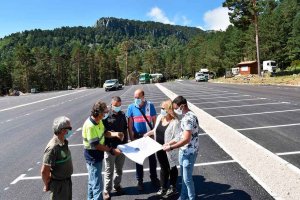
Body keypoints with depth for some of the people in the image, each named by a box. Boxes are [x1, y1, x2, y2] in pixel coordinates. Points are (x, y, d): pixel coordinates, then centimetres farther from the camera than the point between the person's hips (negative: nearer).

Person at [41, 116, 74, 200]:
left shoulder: (64, 142, -1)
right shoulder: (53, 147, -30)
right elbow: (44, 171, -25)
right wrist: (47, 185, -11)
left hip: (67, 180, 8)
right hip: (58, 183, -8)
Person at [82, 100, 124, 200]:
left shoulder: (99, 121, -2)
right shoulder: (90, 126, -30)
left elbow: (104, 133, 7)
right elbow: (95, 145, -28)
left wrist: (115, 134, -11)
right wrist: (111, 150, -23)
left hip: (97, 155, 9)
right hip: (92, 156, -9)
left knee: (93, 180, 25)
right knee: (97, 184, -1)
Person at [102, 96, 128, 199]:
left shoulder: (122, 115, 4)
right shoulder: (106, 116, -12)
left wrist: (126, 143, 11)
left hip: (121, 146, 5)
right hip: (110, 147, -4)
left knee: (119, 169, 18)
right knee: (109, 170, 7)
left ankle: (117, 185, 37)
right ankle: (107, 190, 22)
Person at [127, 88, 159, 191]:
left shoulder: (150, 105, -7)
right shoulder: (131, 107, -7)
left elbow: (154, 120, -2)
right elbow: (130, 124, -5)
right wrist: (132, 138, -7)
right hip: (137, 137, 0)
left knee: (152, 157, 13)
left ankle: (154, 178, 33)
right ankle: (140, 180, 28)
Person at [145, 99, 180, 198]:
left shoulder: (175, 122, -23)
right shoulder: (160, 117, 0)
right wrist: (148, 133, 16)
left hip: (170, 151, -6)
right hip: (159, 150, 6)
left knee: (171, 168, 15)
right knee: (163, 168, 21)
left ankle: (173, 188, 35)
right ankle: (163, 188, 37)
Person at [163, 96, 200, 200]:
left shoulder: (189, 118, -26)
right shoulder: (186, 116, 6)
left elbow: (186, 139, -29)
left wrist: (171, 147, -22)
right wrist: (169, 143, 10)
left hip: (189, 153, -9)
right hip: (183, 151, 9)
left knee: (187, 178, 6)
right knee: (184, 176, 22)